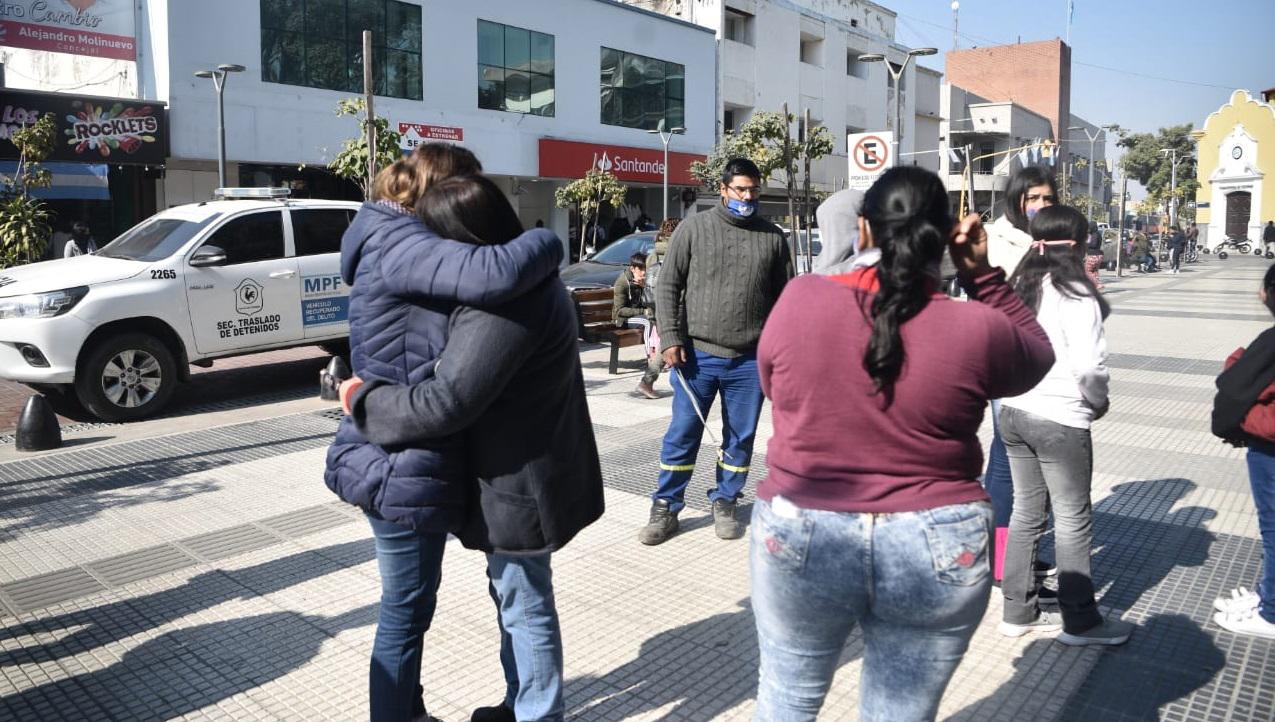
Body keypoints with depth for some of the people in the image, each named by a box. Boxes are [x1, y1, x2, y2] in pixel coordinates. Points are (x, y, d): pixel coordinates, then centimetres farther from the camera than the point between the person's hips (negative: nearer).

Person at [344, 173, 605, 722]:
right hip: (525, 473, 11)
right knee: (513, 597, 24)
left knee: (525, 606, 7)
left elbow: (444, 401, -29)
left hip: (521, 485, -11)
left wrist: (362, 400, -15)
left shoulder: (504, 304, -28)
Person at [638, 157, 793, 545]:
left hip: (751, 360, 2)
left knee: (740, 438, 10)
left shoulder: (773, 237, 7)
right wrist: (670, 338, -8)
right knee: (682, 435, 3)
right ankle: (665, 509, 15)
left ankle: (724, 503, 26)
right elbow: (667, 286, 0)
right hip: (697, 354, -2)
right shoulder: (694, 228, 1)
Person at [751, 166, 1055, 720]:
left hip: (799, 539, 1)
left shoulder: (800, 298, -9)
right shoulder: (978, 329, -12)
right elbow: (1037, 357, 10)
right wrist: (983, 275, 6)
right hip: (938, 553, 0)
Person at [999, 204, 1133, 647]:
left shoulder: (1020, 286, 6)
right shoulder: (1074, 294, -15)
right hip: (1059, 419, -7)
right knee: (1073, 520, 7)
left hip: (1013, 411, 7)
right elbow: (1089, 364, -18)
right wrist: (1099, 402, -1)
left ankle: (1018, 612, 25)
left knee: (1026, 512, 16)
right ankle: (1079, 622, 20)